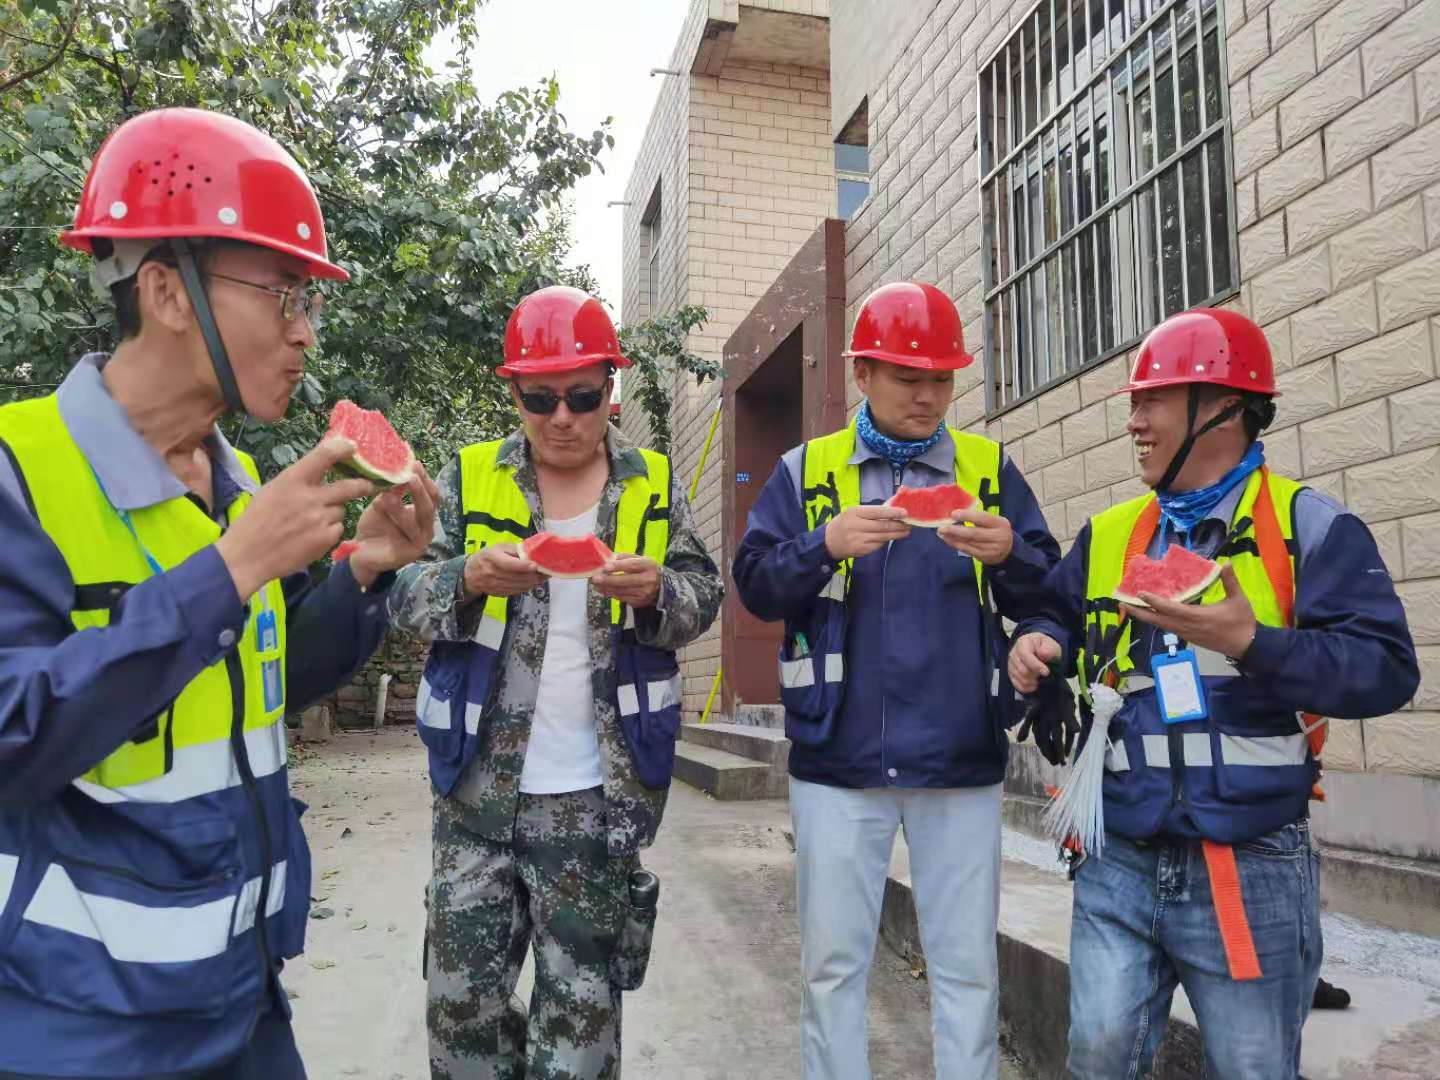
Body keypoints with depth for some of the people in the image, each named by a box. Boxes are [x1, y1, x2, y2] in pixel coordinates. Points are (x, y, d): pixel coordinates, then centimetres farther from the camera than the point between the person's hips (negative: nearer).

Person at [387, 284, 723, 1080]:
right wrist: (467, 578, -22)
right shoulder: (468, 478, 2)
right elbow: (406, 595, -1)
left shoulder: (653, 484, 4)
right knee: (461, 991, 10)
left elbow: (702, 597, 3)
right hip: (479, 784, 1)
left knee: (582, 1000, 12)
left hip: (599, 793, 0)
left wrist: (656, 591, -20)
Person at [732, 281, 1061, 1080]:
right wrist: (826, 545, -18)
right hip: (838, 761, 0)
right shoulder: (806, 470, 4)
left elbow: (1047, 596, 3)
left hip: (962, 761, 1)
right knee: (833, 963, 11)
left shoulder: (991, 468, 7)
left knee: (967, 966, 10)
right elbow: (755, 585, -2)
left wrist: (1010, 555, -17)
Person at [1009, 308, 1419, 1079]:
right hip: (1118, 865, 4)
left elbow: (1386, 669, -14)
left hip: (1251, 870, -3)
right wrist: (1037, 640, -1)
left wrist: (1251, 642, -29)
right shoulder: (1106, 535, 9)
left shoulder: (1309, 527, -6)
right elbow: (1056, 613, 22)